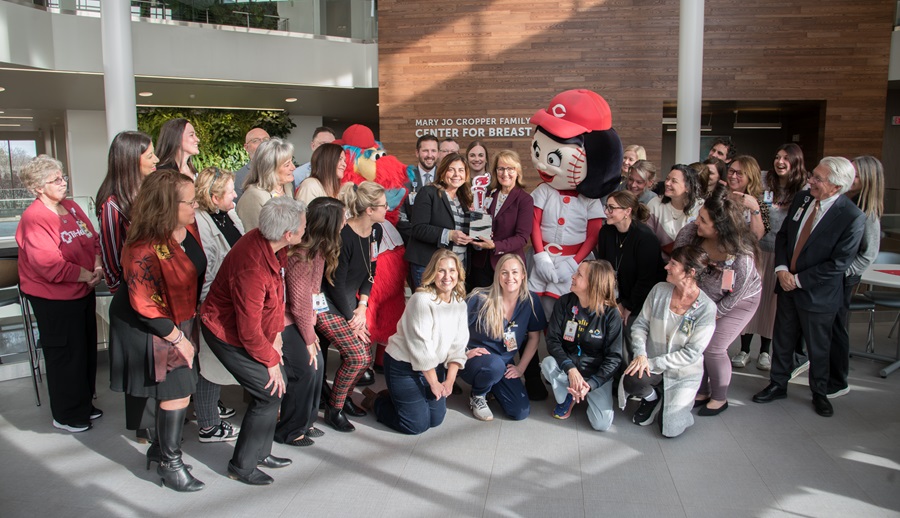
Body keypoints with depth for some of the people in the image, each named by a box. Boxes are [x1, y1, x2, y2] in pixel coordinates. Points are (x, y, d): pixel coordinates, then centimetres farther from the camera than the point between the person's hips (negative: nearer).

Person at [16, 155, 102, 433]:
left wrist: (98, 267, -12)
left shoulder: (71, 207, 6)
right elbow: (49, 264, -26)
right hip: (54, 299, -8)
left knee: (87, 349, 18)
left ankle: (84, 404, 36)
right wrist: (86, 275, -18)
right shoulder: (34, 218, -19)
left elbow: (93, 240, 6)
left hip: (84, 292, 8)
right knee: (65, 354, 5)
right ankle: (66, 415, 22)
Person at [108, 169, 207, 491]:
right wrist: (178, 338, -17)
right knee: (177, 391, -1)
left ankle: (161, 447, 37)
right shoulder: (145, 249, -30)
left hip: (180, 320, 8)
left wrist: (191, 320, 12)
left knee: (176, 389, 16)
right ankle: (170, 463, 18)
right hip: (149, 329, -8)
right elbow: (146, 306, -24)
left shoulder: (188, 229, -5)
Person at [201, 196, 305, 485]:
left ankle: (260, 452, 29)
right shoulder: (252, 267, -35)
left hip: (254, 328, 9)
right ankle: (242, 466, 9)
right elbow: (249, 330, -26)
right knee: (270, 392, -8)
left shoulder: (273, 245, -9)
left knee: (279, 381, 12)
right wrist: (270, 360, -14)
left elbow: (278, 292, 6)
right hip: (228, 334, -9)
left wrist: (276, 332, 4)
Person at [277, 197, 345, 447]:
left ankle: (305, 421, 27)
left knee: (317, 364, 10)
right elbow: (299, 304, -20)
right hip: (285, 322, -9)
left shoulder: (318, 248, 0)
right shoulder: (300, 255, -27)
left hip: (302, 318, 9)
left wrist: (311, 330, 3)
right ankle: (289, 431, 14)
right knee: (305, 370, -4)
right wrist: (309, 339, -11)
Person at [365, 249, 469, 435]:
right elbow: (421, 346, -22)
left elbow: (458, 345, 0)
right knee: (417, 425, -4)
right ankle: (375, 400, 18)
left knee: (437, 419, 10)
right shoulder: (422, 300, -24)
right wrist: (434, 383, -15)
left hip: (435, 365, 7)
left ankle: (394, 396, 30)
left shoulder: (460, 303, -2)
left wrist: (449, 380, -7)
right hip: (404, 365, -7)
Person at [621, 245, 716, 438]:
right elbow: (640, 324, -2)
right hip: (652, 365, 2)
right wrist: (640, 354, -19)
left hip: (682, 373, -2)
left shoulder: (706, 308, -19)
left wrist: (653, 363, -22)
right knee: (631, 381, -32)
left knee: (670, 430, -7)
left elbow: (691, 353, -19)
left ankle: (681, 399, 26)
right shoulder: (660, 290, -9)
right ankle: (652, 397, 6)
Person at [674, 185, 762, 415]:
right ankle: (701, 392, 26)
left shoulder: (742, 257, -38)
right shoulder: (691, 232, -30)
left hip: (739, 302, -4)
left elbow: (735, 295, -21)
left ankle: (720, 398, 21)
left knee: (713, 348, -5)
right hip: (703, 297, 4)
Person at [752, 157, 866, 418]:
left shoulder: (852, 217, -20)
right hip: (787, 285, 5)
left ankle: (820, 393, 35)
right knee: (783, 339, 17)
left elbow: (839, 263, -20)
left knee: (818, 347, 14)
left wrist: (799, 280, -17)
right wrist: (781, 269, -9)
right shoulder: (801, 198, -3)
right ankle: (778, 385, 34)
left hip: (818, 292, -5)